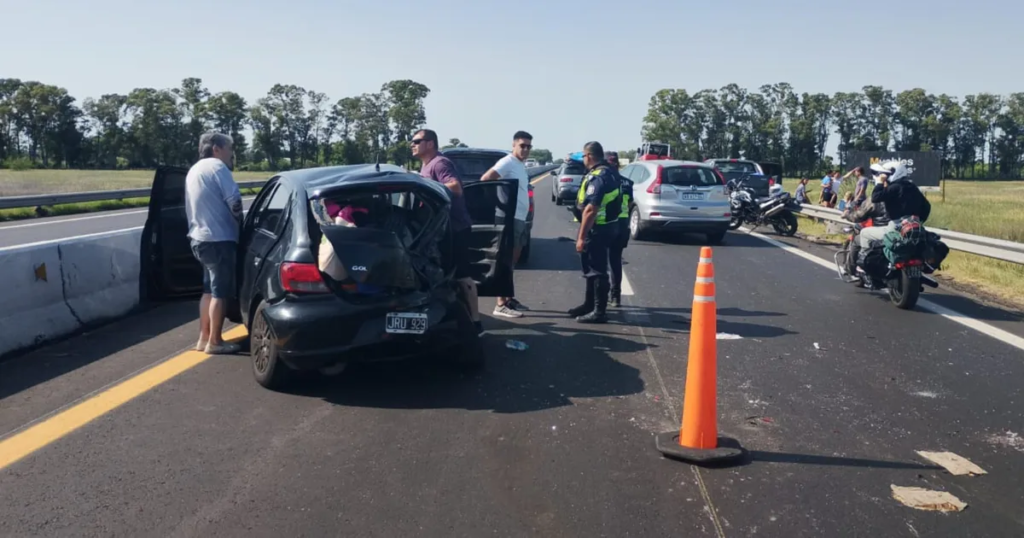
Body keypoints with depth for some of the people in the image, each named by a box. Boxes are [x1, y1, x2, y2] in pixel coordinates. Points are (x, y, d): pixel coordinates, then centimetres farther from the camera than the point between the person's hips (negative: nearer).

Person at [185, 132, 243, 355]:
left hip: (200, 237, 10)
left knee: (209, 289, 17)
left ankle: (204, 338, 20)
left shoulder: (195, 169, 19)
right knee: (221, 292, -3)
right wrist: (239, 221, 1)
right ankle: (215, 341, 1)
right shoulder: (216, 166, -11)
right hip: (218, 238, -10)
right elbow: (234, 200, -17)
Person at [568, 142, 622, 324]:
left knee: (597, 271, -4)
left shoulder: (597, 177, -21)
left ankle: (599, 312, 1)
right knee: (592, 268, 19)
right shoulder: (608, 172, 12)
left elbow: (590, 210, -26)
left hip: (597, 229, -10)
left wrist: (581, 236, -24)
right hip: (605, 226, 10)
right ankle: (590, 304, 30)